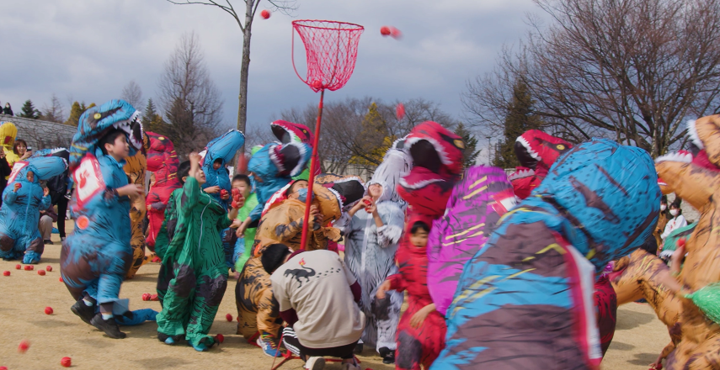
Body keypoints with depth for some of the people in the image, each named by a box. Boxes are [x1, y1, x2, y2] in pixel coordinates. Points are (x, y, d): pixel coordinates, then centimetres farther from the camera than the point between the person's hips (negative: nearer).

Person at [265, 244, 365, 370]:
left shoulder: (278, 277, -5)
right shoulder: (330, 255, 3)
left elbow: (289, 318, 7)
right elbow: (356, 293, 11)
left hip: (314, 344, -3)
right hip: (352, 339, 3)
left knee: (287, 332, 32)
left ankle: (309, 356, 3)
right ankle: (348, 358, 16)